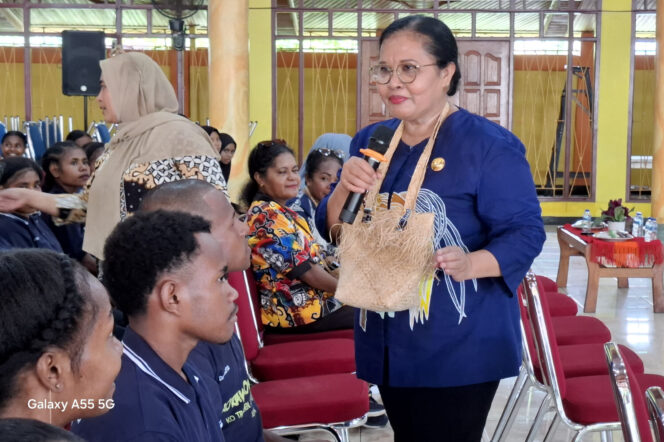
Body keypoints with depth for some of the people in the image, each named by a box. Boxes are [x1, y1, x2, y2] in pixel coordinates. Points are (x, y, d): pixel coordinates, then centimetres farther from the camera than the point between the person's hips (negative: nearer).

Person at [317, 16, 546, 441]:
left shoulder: (489, 145, -12)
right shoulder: (369, 141, 6)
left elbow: (525, 232, -14)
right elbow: (333, 229, 7)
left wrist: (470, 264, -33)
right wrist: (345, 189, -15)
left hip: (459, 348, -6)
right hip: (387, 342, 6)